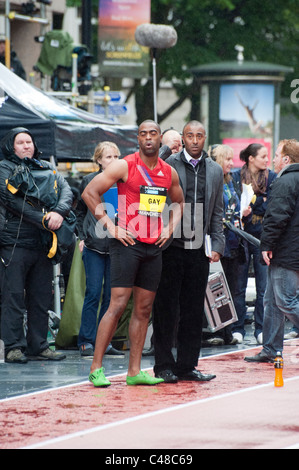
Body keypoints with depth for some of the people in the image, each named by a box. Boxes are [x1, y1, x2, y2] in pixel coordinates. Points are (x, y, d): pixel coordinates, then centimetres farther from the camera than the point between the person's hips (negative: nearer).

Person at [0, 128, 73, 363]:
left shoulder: (47, 169, 18)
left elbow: (66, 191, 5)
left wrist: (59, 212, -17)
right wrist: (43, 220, -15)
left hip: (44, 244, 5)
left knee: (42, 297, 7)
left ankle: (38, 346, 13)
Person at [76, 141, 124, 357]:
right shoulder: (90, 181, 6)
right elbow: (80, 211, 12)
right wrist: (82, 236, 4)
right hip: (94, 244, -2)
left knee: (112, 294, 3)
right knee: (93, 292, -5)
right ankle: (87, 341, -2)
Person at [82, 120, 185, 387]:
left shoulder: (169, 172, 10)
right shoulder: (124, 166, -6)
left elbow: (179, 201, 29)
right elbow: (90, 192, -7)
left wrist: (170, 227, 12)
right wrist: (111, 226, -11)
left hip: (154, 246, 6)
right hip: (128, 243, -6)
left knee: (144, 309, 7)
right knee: (118, 305, -12)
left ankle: (134, 372, 11)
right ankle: (96, 368, -8)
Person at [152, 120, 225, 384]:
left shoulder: (215, 171, 12)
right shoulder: (168, 166, -1)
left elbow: (217, 213, 15)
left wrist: (218, 246, 5)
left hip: (199, 250, 4)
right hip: (171, 246, -4)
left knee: (194, 310, 6)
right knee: (166, 308, 0)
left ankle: (187, 365, 12)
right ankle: (164, 365, 6)